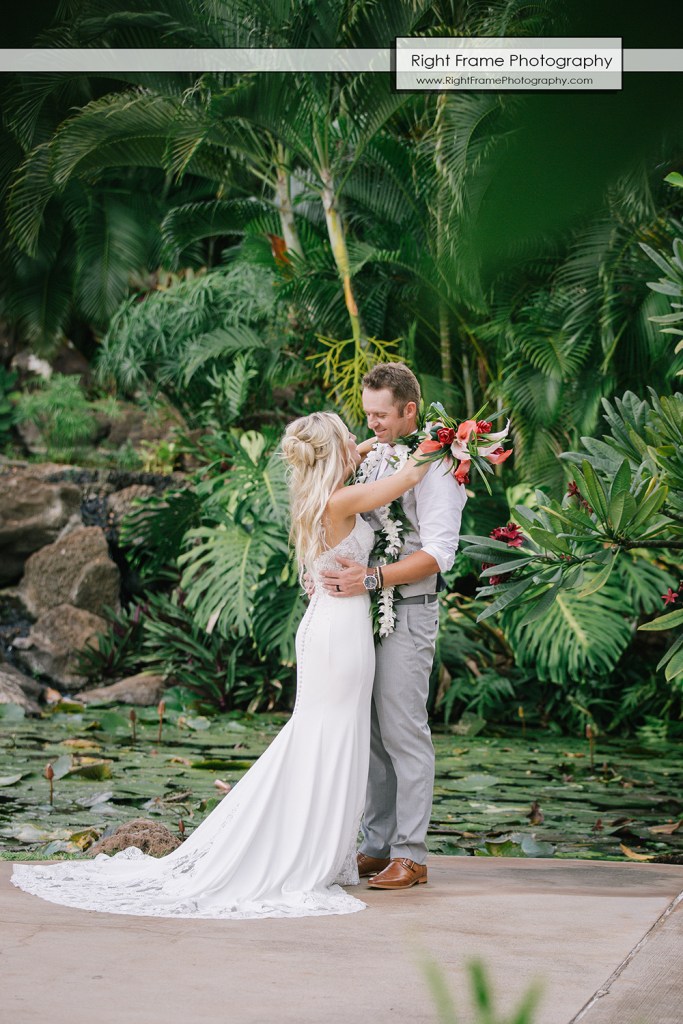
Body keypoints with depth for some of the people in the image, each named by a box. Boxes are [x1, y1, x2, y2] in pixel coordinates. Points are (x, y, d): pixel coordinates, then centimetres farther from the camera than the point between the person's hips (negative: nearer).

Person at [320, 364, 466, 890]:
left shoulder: (434, 466, -11)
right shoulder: (376, 458, 14)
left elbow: (438, 554, -19)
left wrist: (371, 578, -26)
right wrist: (334, 574, 7)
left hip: (408, 612, -8)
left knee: (404, 732, -7)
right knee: (370, 732, 9)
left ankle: (410, 855, -2)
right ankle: (378, 847, 16)